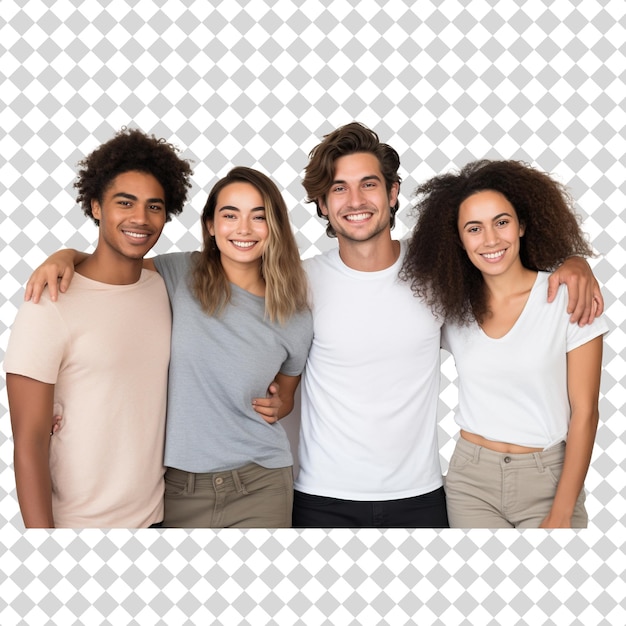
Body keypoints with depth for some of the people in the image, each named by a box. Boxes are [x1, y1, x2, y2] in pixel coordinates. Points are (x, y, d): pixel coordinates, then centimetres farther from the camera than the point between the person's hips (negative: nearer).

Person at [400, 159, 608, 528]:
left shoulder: (568, 297, -8)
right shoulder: (452, 304, 1)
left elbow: (585, 413, -8)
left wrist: (561, 515, -9)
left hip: (549, 481, -2)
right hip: (471, 481, 2)